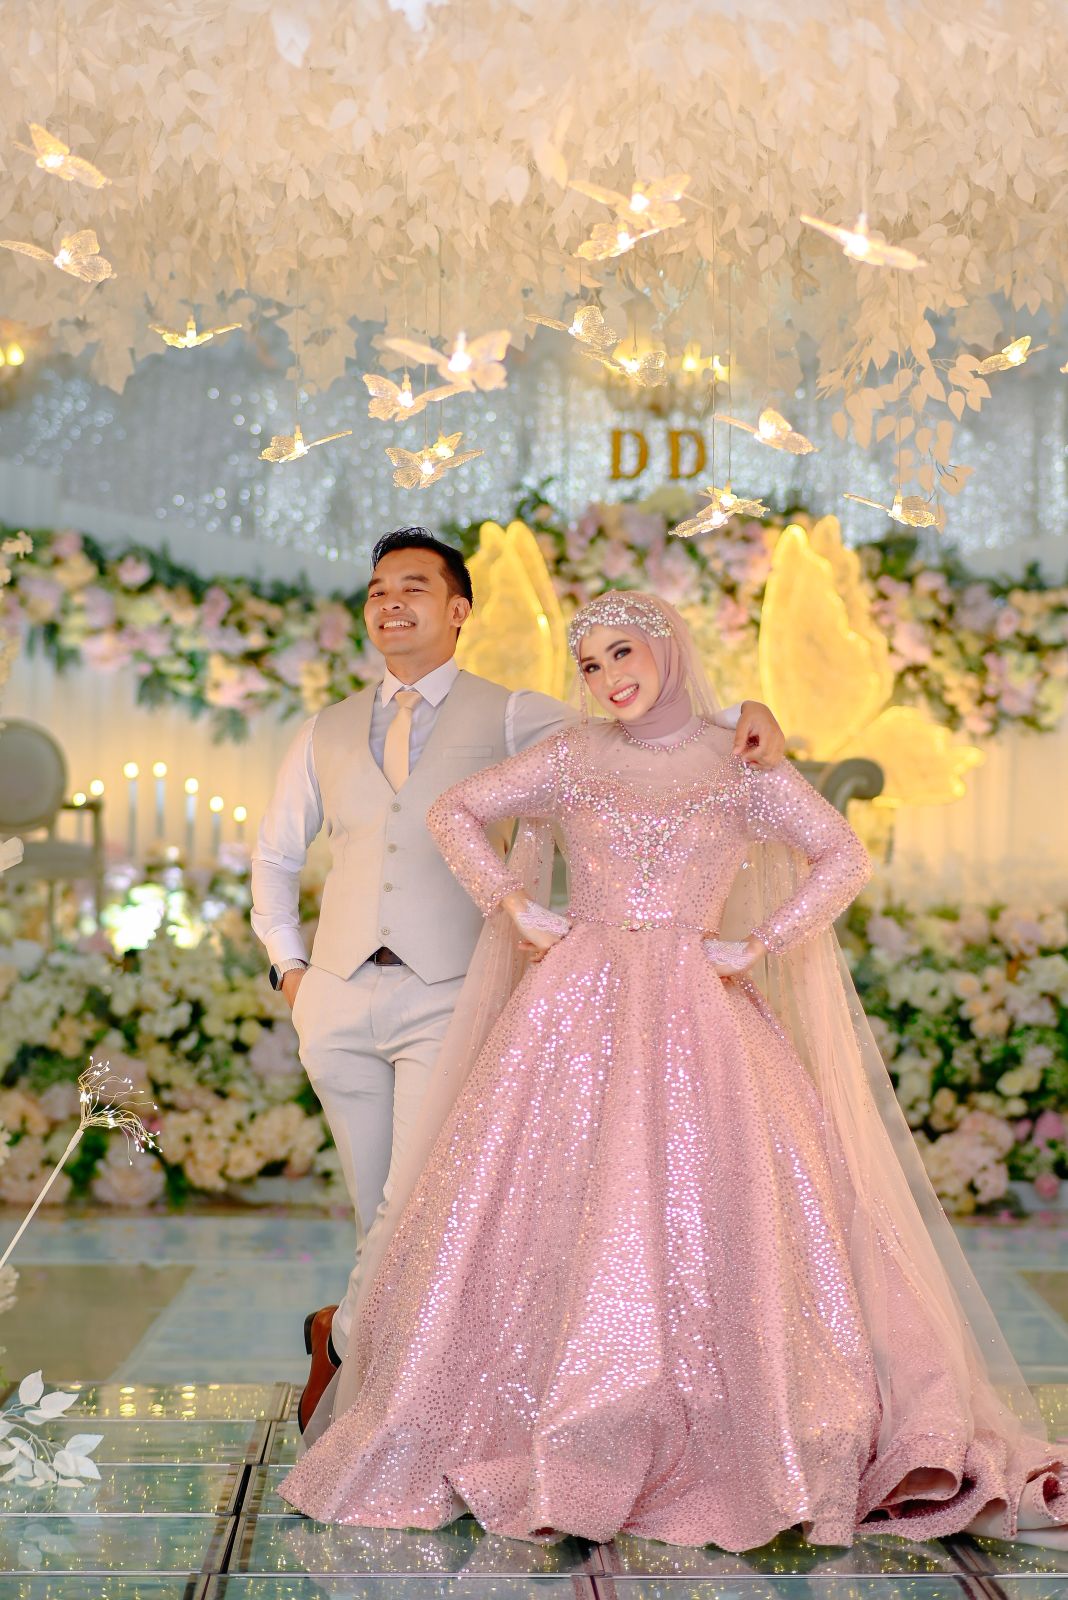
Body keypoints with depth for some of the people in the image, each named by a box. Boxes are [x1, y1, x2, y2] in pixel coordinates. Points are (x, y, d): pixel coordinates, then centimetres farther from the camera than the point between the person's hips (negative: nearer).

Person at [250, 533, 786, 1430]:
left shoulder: (510, 718, 5)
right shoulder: (326, 735, 15)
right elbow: (274, 857, 24)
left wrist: (744, 711, -18)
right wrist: (287, 964, 13)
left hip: (448, 997, -3)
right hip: (339, 999, 3)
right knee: (377, 1209, 11)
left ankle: (341, 1335, 12)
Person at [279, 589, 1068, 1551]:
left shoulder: (741, 762, 7)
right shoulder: (574, 758, 11)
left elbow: (844, 859, 5)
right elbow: (456, 812, 17)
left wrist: (758, 945, -4)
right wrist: (512, 905, 5)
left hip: (695, 1013, -1)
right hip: (580, 1007, 1)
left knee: (711, 1210, -9)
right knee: (549, 1210, -3)